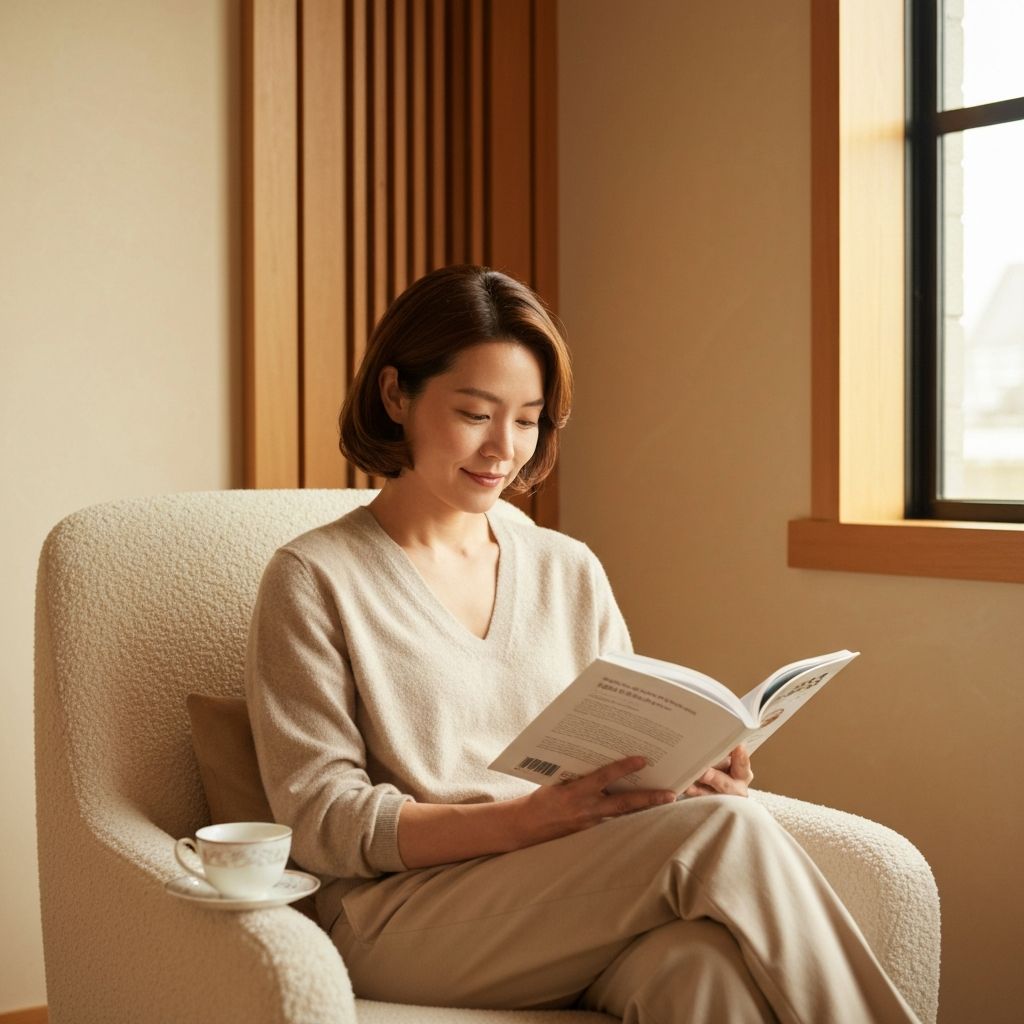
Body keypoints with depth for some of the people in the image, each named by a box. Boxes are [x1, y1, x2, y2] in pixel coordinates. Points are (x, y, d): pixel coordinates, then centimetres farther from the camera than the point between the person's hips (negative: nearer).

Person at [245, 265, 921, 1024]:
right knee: (723, 835, -27)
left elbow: (628, 759, 17)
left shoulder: (572, 572, 17)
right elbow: (320, 821, -5)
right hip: (404, 918, -3)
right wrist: (530, 819, -19)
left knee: (702, 962, -35)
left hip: (577, 900, 4)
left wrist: (686, 778, -9)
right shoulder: (313, 580, 2)